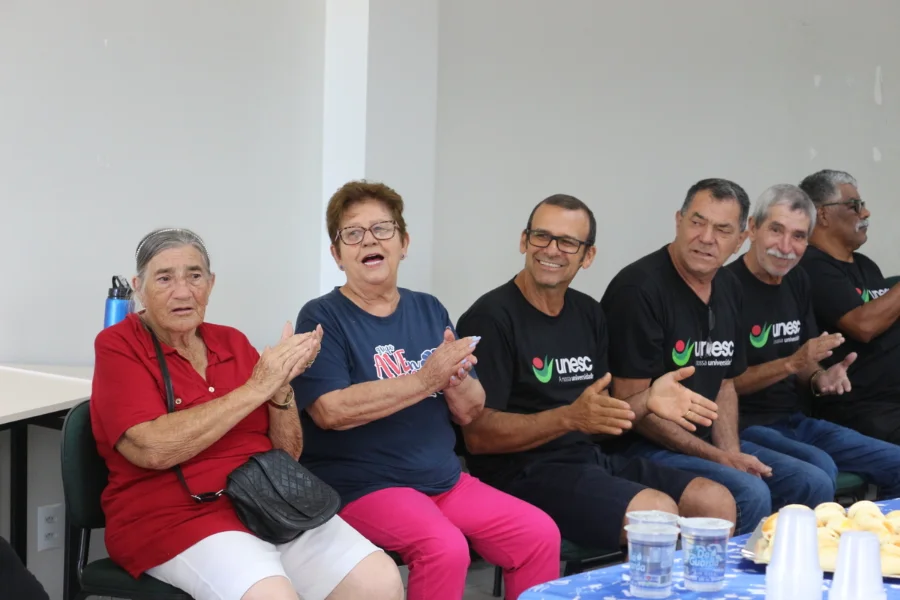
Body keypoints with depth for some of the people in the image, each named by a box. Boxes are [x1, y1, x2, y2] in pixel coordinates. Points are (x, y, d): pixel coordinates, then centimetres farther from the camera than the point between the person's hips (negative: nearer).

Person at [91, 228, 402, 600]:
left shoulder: (232, 342, 12)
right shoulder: (117, 346, -2)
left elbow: (287, 453, 13)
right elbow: (153, 449, -19)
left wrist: (281, 389, -8)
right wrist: (255, 389, -16)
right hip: (176, 517, -5)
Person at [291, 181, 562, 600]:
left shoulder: (430, 311, 11)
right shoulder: (322, 318, -4)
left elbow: (469, 413, 11)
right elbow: (331, 410, -19)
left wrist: (456, 377, -12)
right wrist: (425, 379, -22)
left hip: (446, 481, 6)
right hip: (361, 486, -5)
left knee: (540, 534, -11)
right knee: (445, 547, -30)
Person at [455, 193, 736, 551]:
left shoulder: (588, 313, 14)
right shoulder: (491, 318, -10)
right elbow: (478, 435, -15)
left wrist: (646, 401, -2)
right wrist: (570, 417, -25)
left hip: (588, 460, 8)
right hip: (521, 474, -8)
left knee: (717, 502, -4)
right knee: (657, 510, -27)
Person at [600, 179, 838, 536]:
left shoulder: (728, 288, 8)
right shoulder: (639, 288, -18)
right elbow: (631, 402, -18)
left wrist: (731, 452, -2)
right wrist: (719, 459, -16)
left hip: (705, 440, 8)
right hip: (644, 448, -8)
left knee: (812, 484, 0)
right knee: (749, 493, -27)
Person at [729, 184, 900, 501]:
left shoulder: (797, 281, 10)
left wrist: (820, 379, -5)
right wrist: (791, 364, -21)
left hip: (796, 422, 8)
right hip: (747, 427, -8)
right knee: (819, 468, -34)